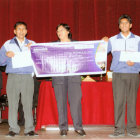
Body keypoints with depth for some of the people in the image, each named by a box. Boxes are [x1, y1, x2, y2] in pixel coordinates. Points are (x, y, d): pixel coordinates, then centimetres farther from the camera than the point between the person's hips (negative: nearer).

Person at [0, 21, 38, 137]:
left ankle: (29, 129, -1)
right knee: (12, 103, -3)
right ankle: (13, 129, 4)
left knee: (28, 103, -6)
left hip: (28, 77, 0)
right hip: (13, 76, 0)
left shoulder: (32, 44, 16)